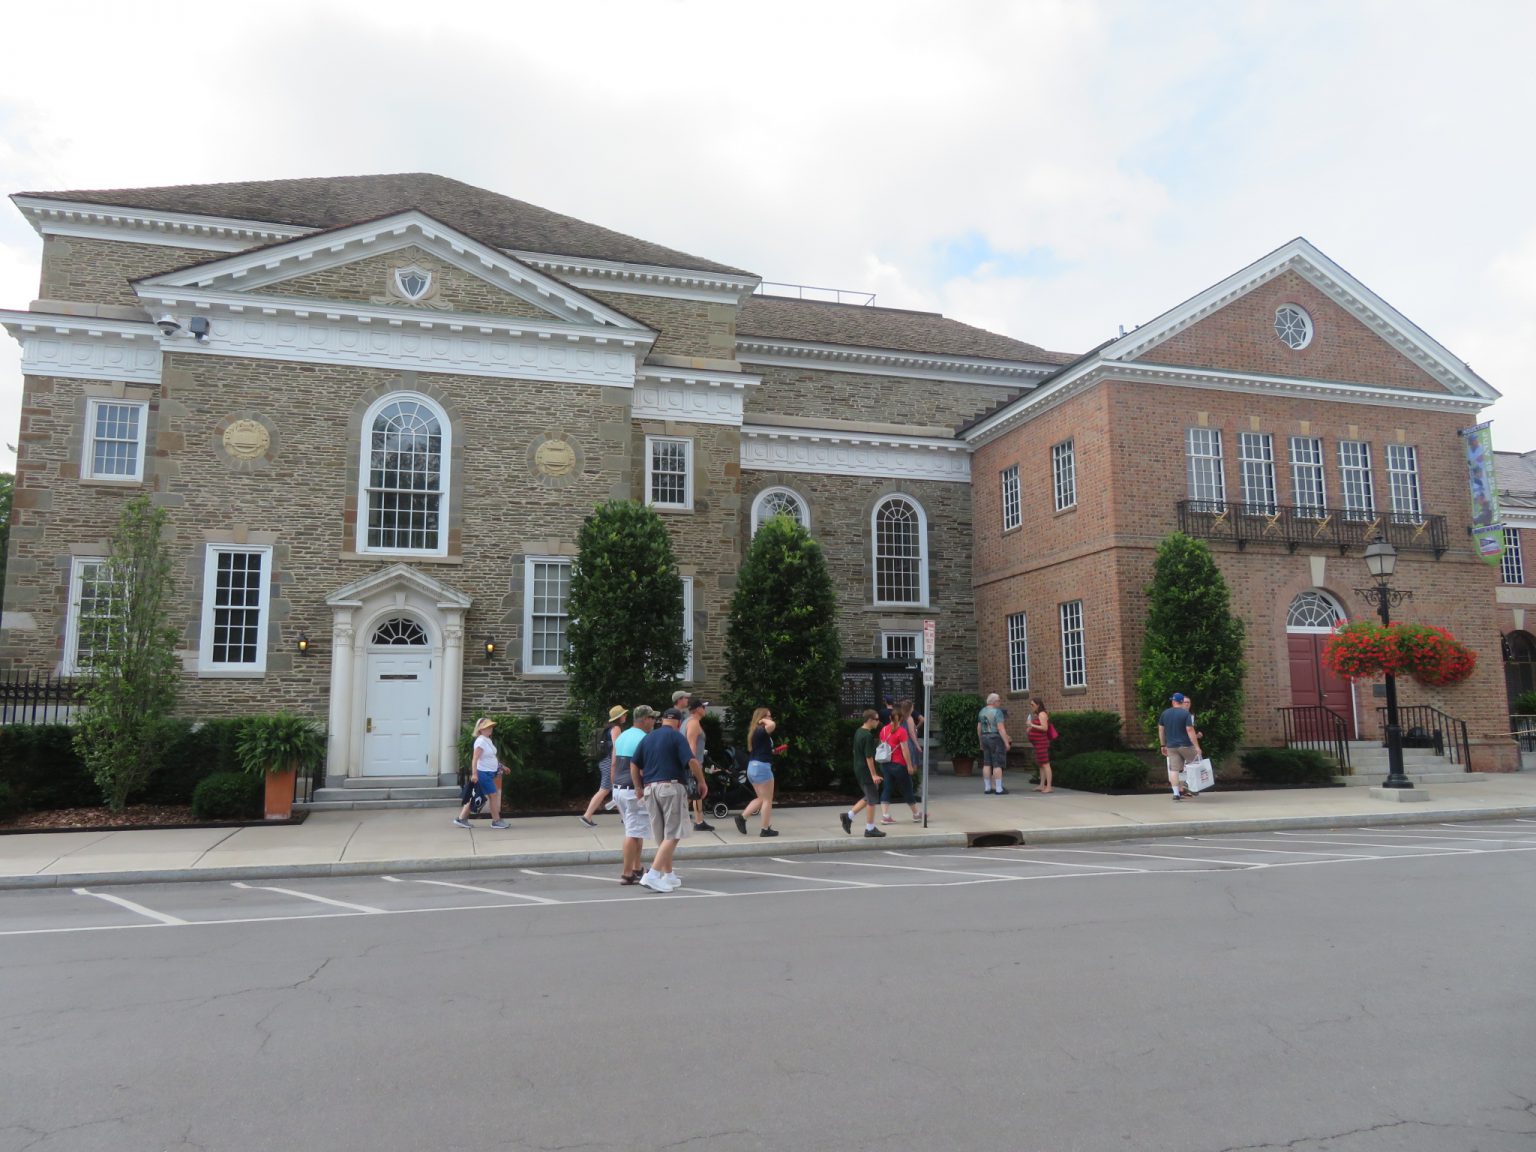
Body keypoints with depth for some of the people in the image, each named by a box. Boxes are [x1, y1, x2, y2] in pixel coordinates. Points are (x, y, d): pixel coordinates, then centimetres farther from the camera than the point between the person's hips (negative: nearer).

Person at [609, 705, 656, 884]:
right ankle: (627, 874, -3)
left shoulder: (621, 736, 14)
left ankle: (637, 868, 23)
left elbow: (614, 765, 16)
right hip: (634, 791, -9)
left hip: (619, 789, 9)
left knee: (637, 830, 19)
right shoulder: (644, 739, -12)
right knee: (634, 832, -4)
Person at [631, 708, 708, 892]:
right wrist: (702, 782, -1)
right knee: (672, 836, -6)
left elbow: (634, 764, 12)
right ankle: (652, 875, -17)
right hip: (670, 787, -6)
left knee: (662, 837, 14)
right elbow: (692, 762, -13)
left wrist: (639, 788, 19)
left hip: (649, 789, 7)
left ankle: (669, 876, 20)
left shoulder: (648, 738, 15)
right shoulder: (677, 737, -3)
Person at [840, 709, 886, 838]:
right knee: (872, 800, 1)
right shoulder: (868, 736, -19)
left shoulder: (858, 732, 9)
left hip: (858, 769, 9)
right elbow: (869, 757, -21)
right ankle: (870, 829, 8)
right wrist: (874, 774, -19)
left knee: (868, 798, 19)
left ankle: (848, 816, 15)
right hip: (866, 771, -9)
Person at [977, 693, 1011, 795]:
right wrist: (1006, 742, -16)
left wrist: (981, 741, 18)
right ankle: (999, 789, -5)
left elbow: (979, 728, 11)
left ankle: (987, 788, 11)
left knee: (987, 764, 9)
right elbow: (1001, 728, -19)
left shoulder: (982, 712, 8)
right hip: (997, 739, -7)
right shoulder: (997, 712, -14)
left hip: (986, 739, 7)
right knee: (998, 764, -5)